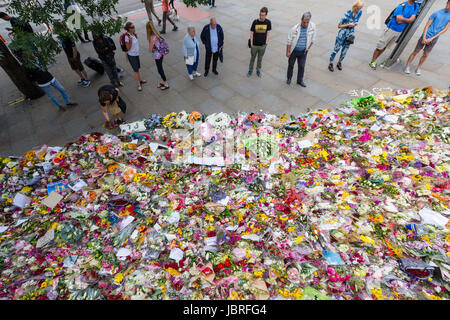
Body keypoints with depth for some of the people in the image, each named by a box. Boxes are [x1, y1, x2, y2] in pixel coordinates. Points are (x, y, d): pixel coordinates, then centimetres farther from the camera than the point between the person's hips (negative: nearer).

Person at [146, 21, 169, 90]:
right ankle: (163, 82, 38)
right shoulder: (157, 34, 0)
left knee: (160, 70, 8)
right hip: (160, 54, 8)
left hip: (157, 56, -8)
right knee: (160, 68, 22)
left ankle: (166, 84, 21)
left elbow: (150, 49, -18)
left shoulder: (152, 38, -26)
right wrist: (154, 48, -3)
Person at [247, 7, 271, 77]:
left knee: (260, 58, 17)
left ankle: (258, 70, 37)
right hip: (255, 45, -1)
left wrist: (267, 41, 2)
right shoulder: (255, 22, -14)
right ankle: (250, 70, 35)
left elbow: (268, 31, 3)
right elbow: (251, 33, -6)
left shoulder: (268, 22, -10)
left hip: (263, 45, 1)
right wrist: (251, 43, -5)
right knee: (252, 58, 15)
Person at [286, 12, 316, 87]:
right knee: (291, 65, 15)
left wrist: (308, 48, 4)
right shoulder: (295, 28, -20)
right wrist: (287, 52, -11)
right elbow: (289, 41, -13)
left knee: (302, 66, 10)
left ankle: (300, 80, 29)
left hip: (303, 52, 2)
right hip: (294, 51, -2)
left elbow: (312, 38, 3)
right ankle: (289, 78, 37)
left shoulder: (312, 26, -12)